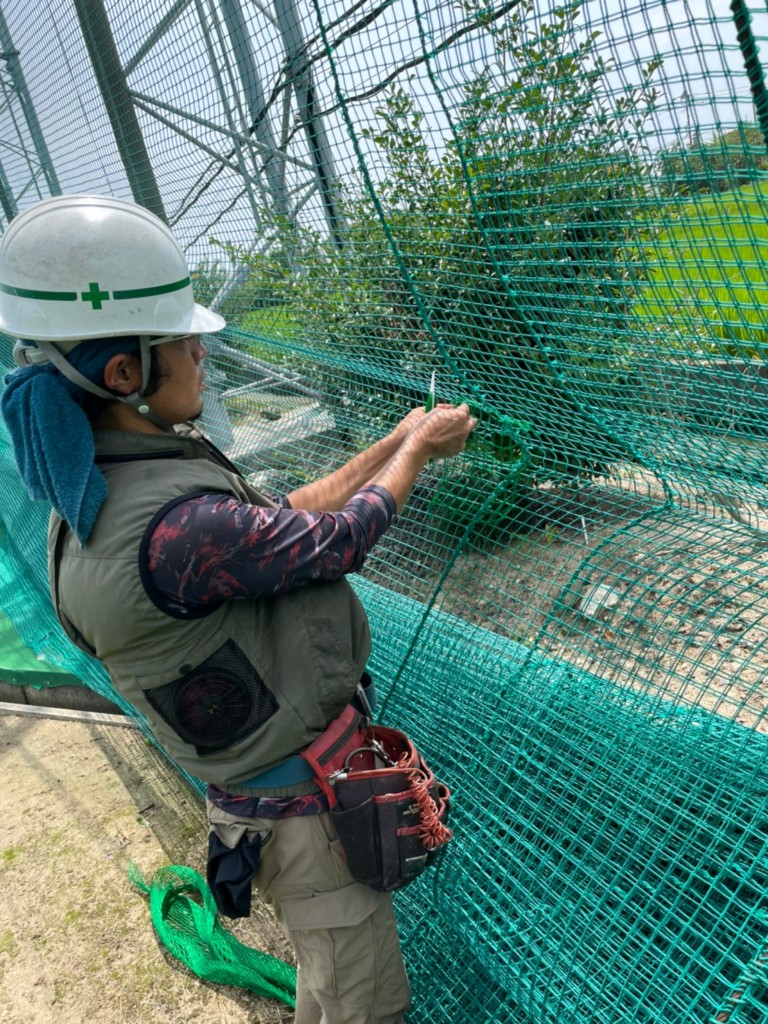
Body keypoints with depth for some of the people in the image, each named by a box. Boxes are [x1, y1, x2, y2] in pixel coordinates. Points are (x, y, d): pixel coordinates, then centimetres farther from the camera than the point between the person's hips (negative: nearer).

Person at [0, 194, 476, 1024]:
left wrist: (392, 444, 6)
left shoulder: (113, 483, -3)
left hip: (281, 786, 9)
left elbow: (288, 515, 4)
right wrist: (416, 451, -4)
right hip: (304, 811, -9)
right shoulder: (172, 529, -35)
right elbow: (337, 539, -21)